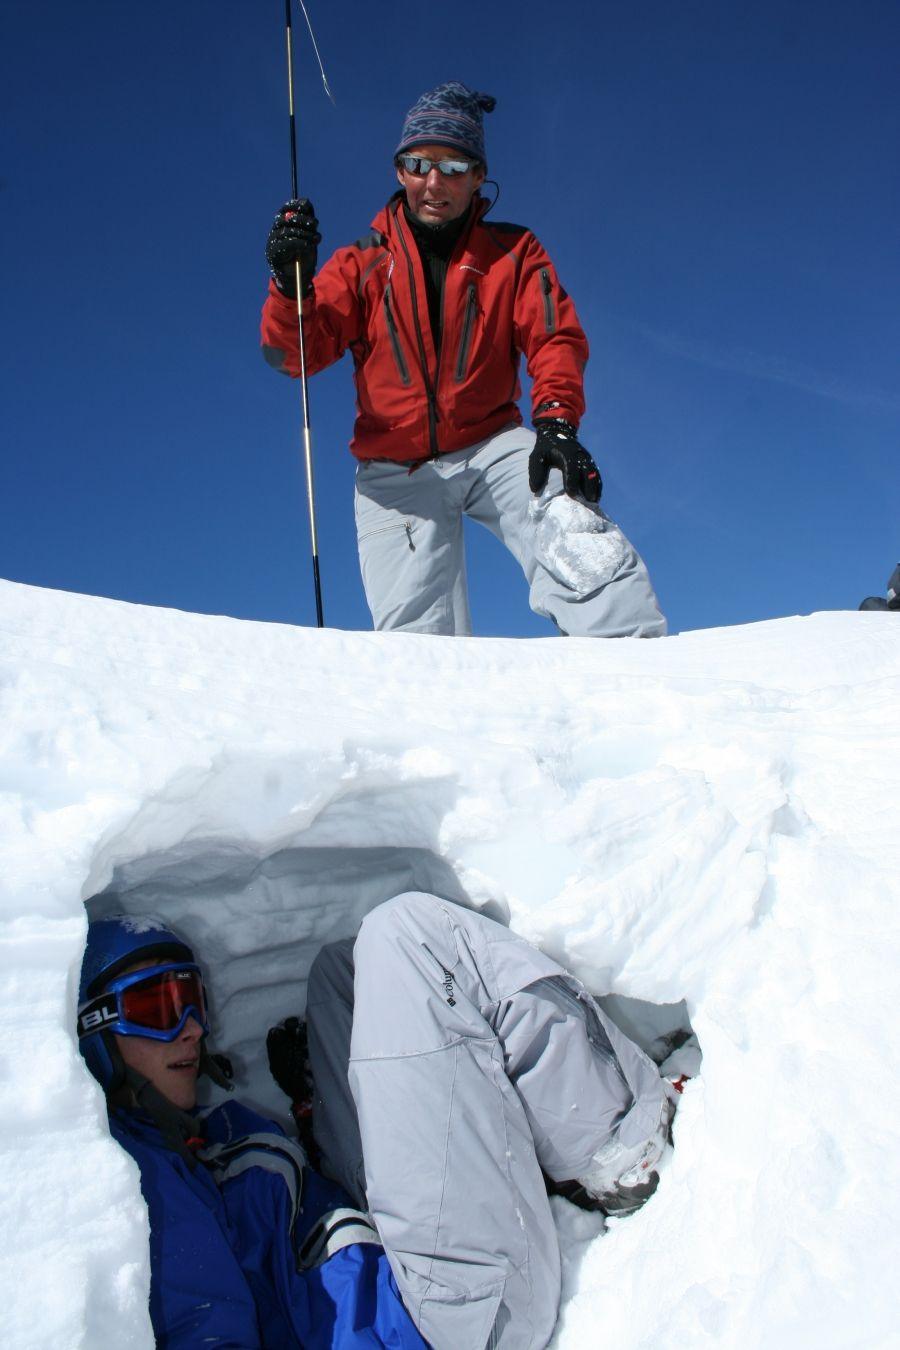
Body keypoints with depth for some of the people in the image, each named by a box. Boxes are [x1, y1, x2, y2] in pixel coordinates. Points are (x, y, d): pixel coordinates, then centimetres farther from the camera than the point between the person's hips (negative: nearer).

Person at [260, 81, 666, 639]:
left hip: (492, 447, 0)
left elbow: (555, 338, 1)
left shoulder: (513, 252, 10)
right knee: (417, 638, -11)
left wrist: (557, 421, -18)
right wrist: (291, 283, -22)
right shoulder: (361, 264, 8)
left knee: (576, 543, -28)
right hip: (395, 474, 1)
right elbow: (297, 352, -1)